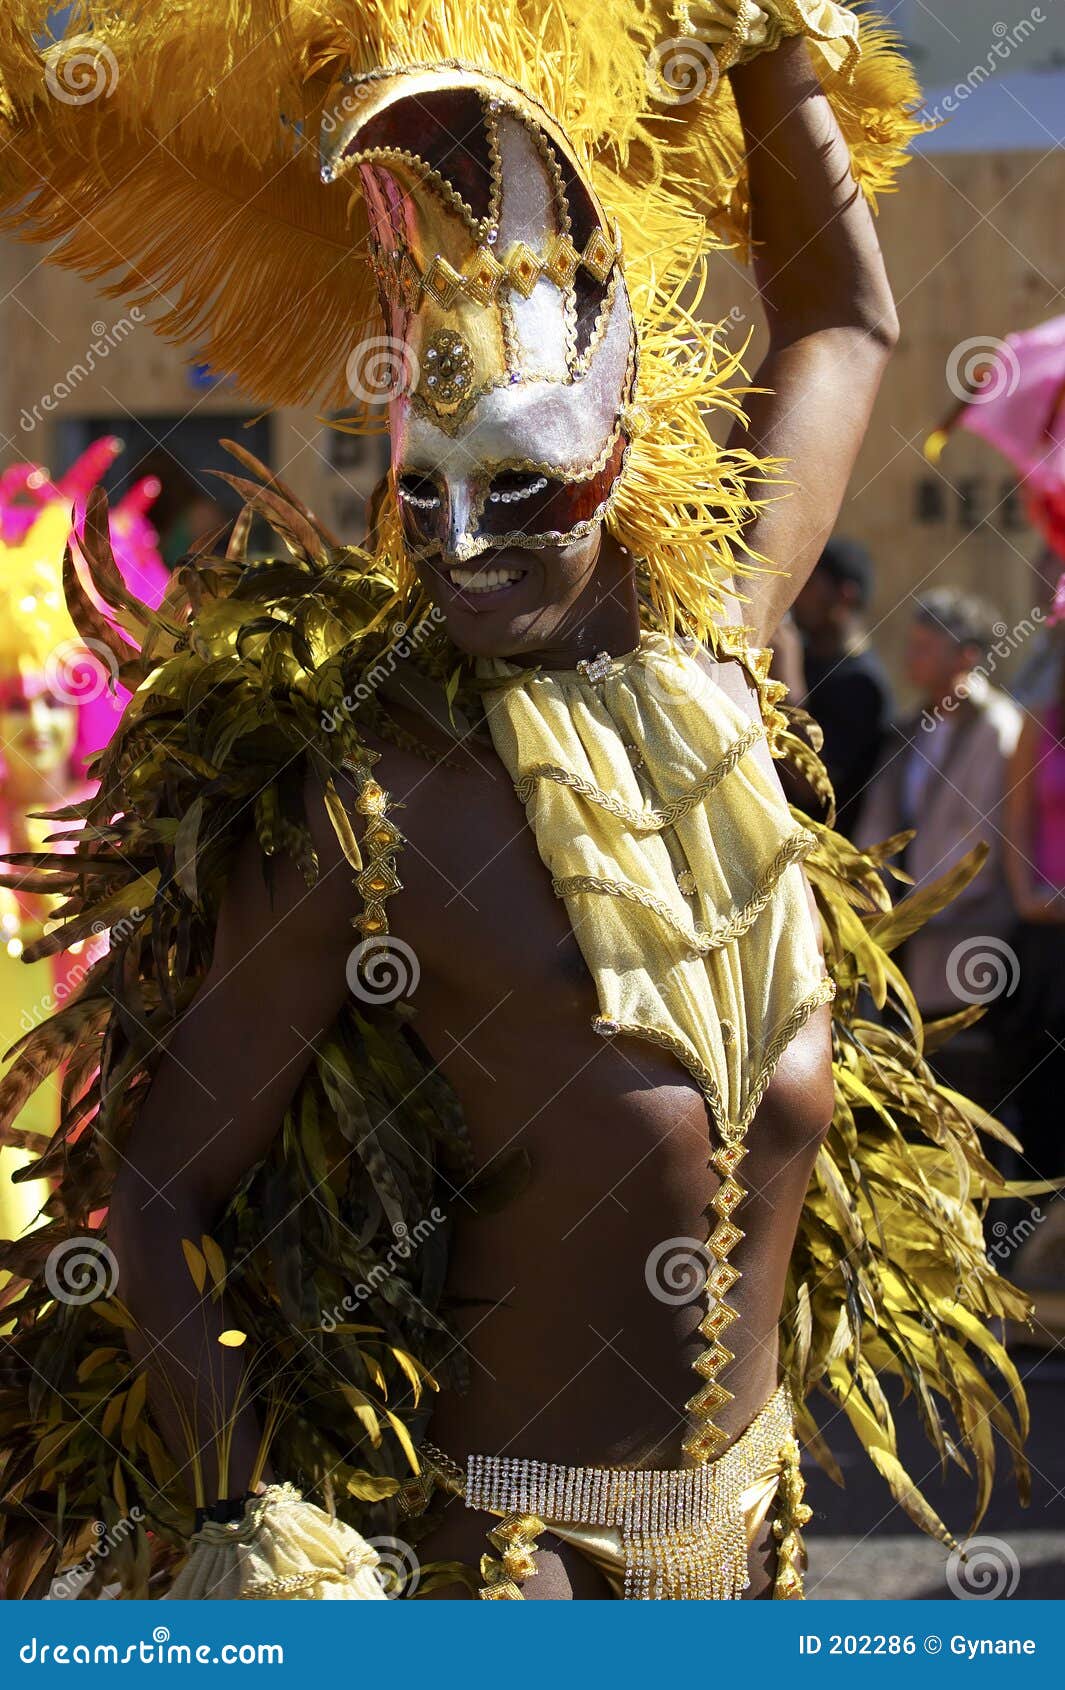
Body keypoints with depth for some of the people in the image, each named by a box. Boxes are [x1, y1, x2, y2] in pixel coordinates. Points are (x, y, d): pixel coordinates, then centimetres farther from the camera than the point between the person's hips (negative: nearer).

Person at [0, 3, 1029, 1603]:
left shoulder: (704, 633, -1)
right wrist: (235, 1522, -23)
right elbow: (155, 1184, -14)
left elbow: (843, 327, 16)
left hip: (749, 1471, 6)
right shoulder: (352, 806, -17)